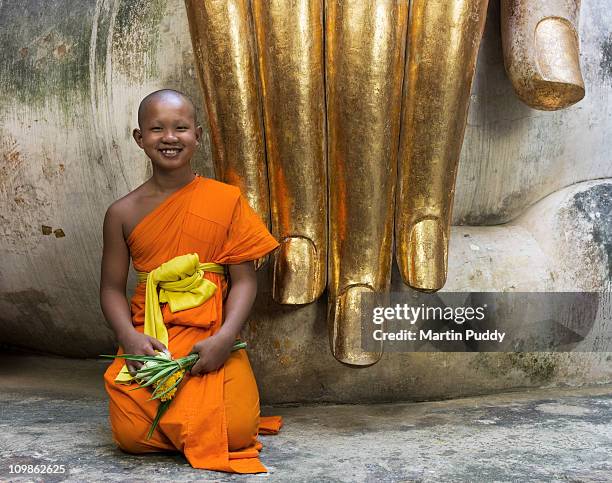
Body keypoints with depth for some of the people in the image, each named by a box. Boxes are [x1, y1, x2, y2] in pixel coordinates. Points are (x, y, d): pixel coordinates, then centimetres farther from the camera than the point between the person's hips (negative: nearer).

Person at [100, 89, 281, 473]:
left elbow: (244, 279, -2)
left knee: (234, 431, -21)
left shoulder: (226, 200, 0)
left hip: (212, 340, -1)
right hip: (148, 343, 1)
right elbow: (113, 287, 7)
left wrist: (224, 337, -17)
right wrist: (129, 337, -13)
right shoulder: (123, 213, 5)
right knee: (132, 435, -19)